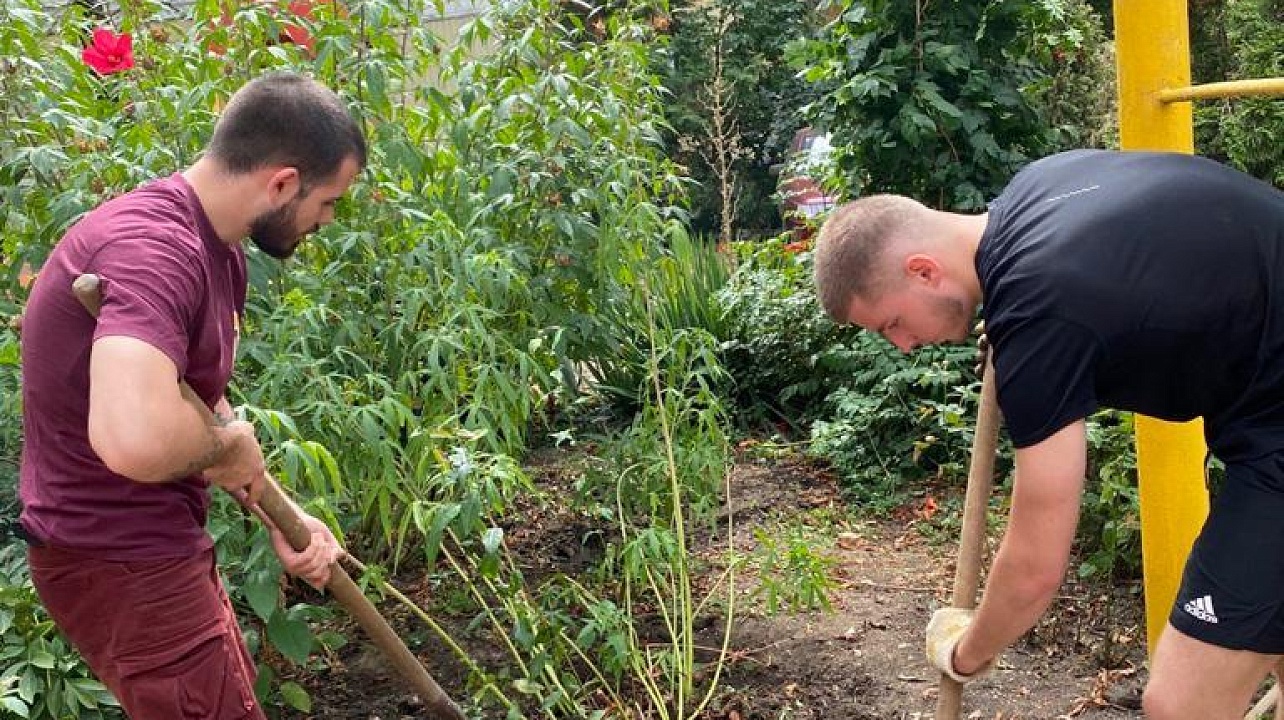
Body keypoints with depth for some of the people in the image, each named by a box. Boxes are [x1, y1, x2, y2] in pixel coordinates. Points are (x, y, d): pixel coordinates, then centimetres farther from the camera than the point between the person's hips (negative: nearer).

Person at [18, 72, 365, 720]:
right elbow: (135, 435, -45)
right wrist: (228, 445, -24)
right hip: (119, 562, -10)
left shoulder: (217, 248, 5)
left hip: (161, 541, 10)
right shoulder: (153, 246, -28)